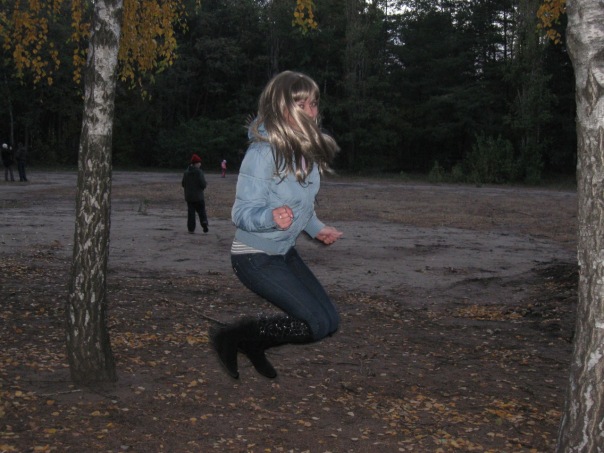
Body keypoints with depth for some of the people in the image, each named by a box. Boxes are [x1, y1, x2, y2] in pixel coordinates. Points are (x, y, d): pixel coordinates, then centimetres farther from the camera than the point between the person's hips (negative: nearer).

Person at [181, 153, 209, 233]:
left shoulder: (186, 172, 4)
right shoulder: (199, 172, -13)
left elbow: (183, 184, 8)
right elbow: (203, 184, -16)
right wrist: (205, 186, 6)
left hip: (189, 197, 4)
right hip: (198, 197, -4)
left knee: (190, 212, 6)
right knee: (201, 211, 8)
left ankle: (191, 229, 4)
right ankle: (204, 222, -14)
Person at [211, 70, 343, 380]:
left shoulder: (308, 150, 2)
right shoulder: (263, 153, -23)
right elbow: (242, 212, -23)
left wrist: (317, 229, 10)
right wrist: (271, 216, -42)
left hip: (286, 253, 9)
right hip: (255, 257, -8)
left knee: (330, 321, 7)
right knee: (318, 323, -15)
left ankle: (252, 343, 23)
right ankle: (231, 338, 1)